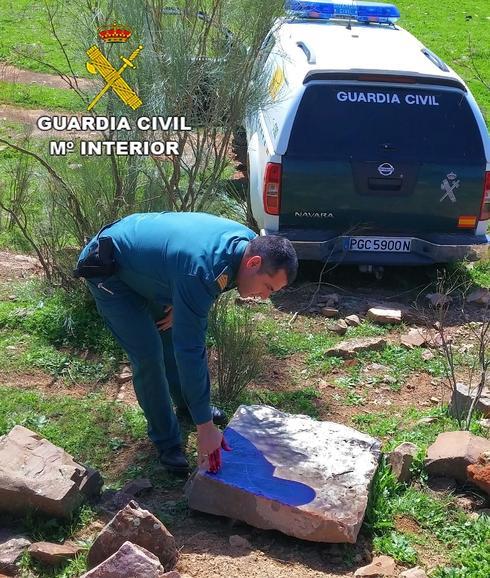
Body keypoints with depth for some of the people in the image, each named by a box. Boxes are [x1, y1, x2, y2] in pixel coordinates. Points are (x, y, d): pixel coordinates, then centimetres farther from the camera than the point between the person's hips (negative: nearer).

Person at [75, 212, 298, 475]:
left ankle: (186, 404, 39)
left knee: (175, 335, 15)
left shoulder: (248, 241, -16)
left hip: (145, 264, 8)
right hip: (109, 271, -8)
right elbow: (190, 351, -39)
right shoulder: (200, 269, -41)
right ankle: (166, 443, 6)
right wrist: (205, 426, -35)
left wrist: (181, 306, -9)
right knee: (148, 354, -12)